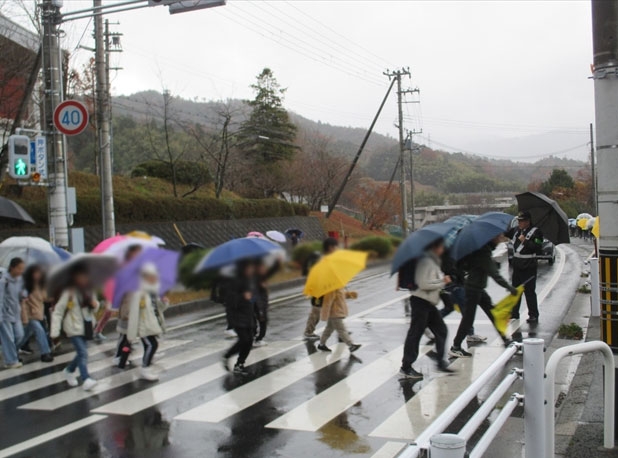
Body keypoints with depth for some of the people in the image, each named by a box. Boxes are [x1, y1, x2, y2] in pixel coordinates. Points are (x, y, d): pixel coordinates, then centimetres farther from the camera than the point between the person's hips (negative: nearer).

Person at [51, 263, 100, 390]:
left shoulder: (89, 291, 5)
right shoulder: (69, 292, -13)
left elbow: (93, 308, 19)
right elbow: (58, 312, -13)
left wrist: (95, 305, -7)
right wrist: (55, 331, -19)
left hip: (86, 327, 6)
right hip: (74, 328, -6)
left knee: (81, 353, 13)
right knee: (83, 353, -17)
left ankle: (69, 371, 36)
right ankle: (86, 379, -17)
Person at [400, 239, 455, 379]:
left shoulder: (434, 261, 14)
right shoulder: (426, 262, -18)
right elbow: (424, 284, -25)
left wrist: (443, 280, 4)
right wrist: (443, 281, -15)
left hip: (429, 302, 10)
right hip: (421, 301, -10)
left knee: (441, 330, 12)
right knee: (415, 333, -4)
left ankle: (441, 362, 22)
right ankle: (406, 367, 3)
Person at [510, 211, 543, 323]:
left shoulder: (535, 232, -11)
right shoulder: (516, 230, 11)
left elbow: (538, 248, -21)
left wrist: (525, 241, -23)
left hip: (528, 267, -7)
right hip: (517, 266, 8)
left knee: (529, 292, -4)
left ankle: (533, 315, 5)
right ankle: (514, 313, 24)